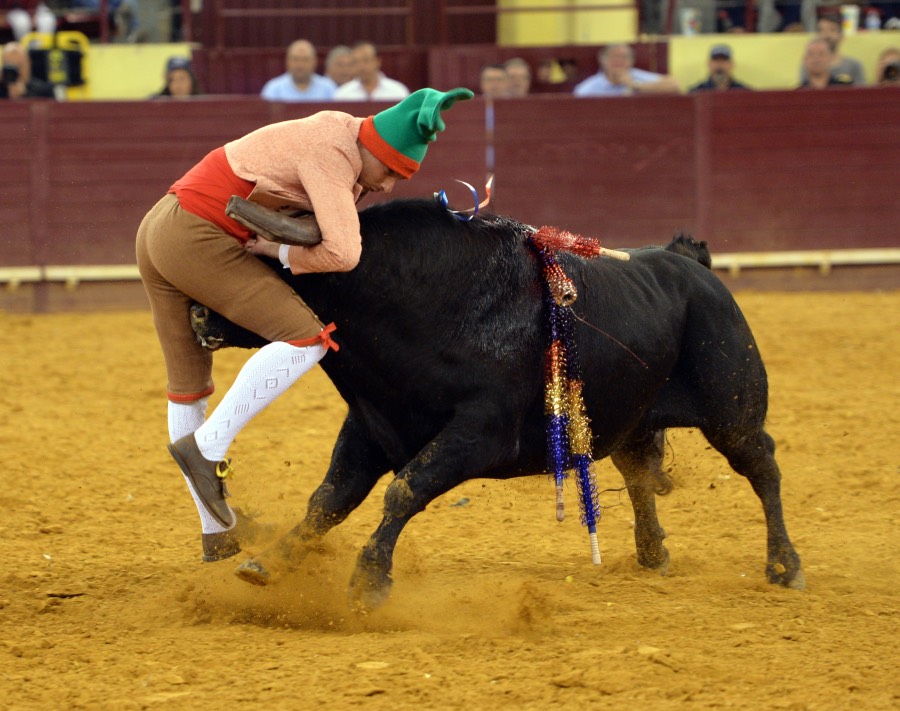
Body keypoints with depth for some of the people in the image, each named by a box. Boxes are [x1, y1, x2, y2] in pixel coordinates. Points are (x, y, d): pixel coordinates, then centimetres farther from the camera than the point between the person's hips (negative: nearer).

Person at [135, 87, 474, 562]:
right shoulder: (332, 156, -16)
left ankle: (216, 533, 24)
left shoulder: (341, 129, 13)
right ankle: (207, 447, -16)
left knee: (188, 385, 15)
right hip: (196, 239, -11)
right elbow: (343, 254, -24)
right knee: (306, 336, -16)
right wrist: (282, 253, -9)